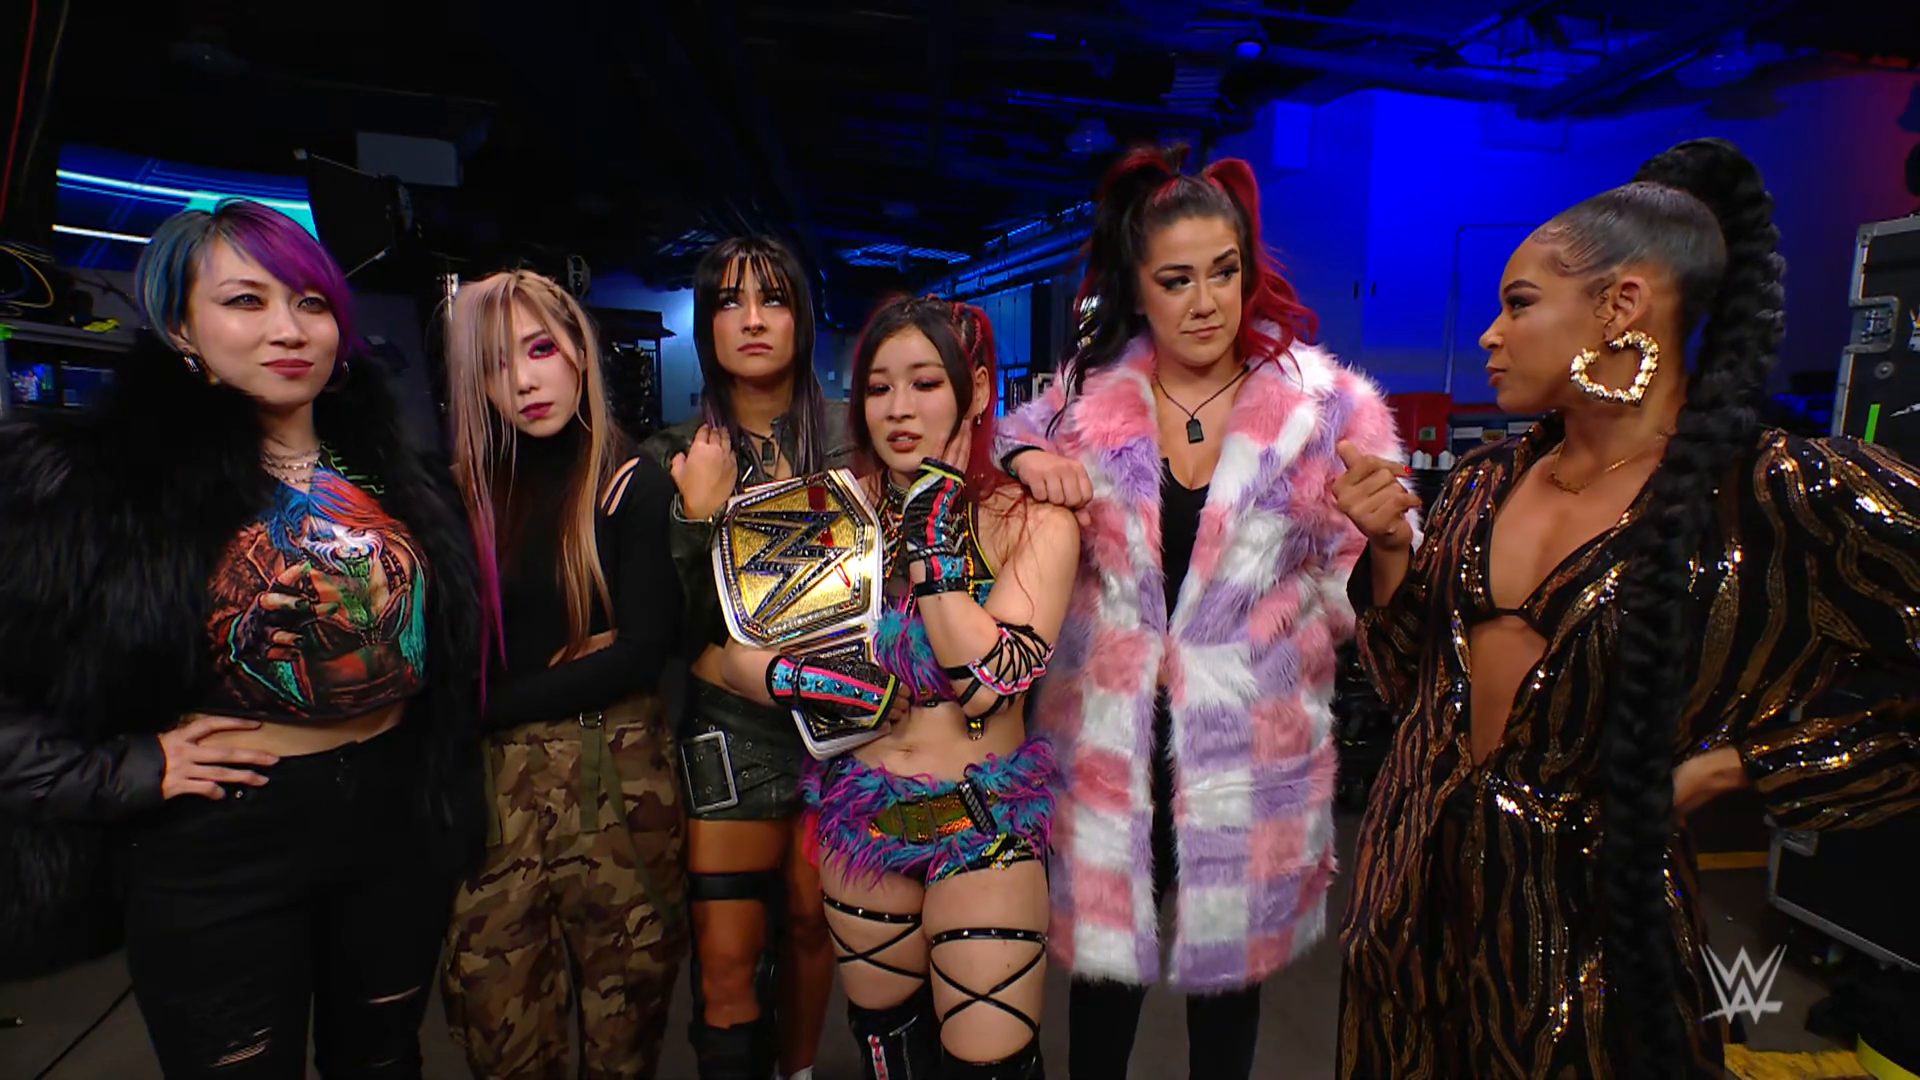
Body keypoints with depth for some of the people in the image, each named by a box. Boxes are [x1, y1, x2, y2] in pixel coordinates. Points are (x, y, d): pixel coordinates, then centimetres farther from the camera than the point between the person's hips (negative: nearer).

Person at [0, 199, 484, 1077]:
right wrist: (128, 769, -15)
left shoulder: (403, 479, 3)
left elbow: (452, 644, 14)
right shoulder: (95, 483, -11)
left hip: (400, 825, 4)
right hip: (220, 851, -3)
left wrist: (456, 800, 9)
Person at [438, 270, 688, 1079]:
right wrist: (567, 667, -12)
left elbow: (645, 651, -11)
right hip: (495, 786, 3)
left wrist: (494, 705, -9)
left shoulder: (635, 484, -5)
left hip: (618, 779, -2)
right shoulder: (463, 491, 5)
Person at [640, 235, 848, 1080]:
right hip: (730, 724, 0)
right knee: (726, 960, -1)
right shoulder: (678, 455, 1)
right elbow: (670, 621, -6)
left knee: (810, 920, 14)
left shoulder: (845, 443, 1)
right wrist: (701, 509, -15)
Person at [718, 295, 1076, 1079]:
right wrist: (804, 681, -22)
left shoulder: (1035, 525, -11)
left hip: (983, 824, -3)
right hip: (862, 817, 3)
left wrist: (932, 532, -23)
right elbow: (729, 648, -3)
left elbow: (988, 683, -24)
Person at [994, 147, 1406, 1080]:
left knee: (1227, 966, 19)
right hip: (1108, 737, 1)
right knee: (1103, 951, 17)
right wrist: (1026, 462, -8)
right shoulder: (1088, 392, -2)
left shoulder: (1325, 402, -6)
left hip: (1252, 742, -1)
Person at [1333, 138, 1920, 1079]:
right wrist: (1390, 549, -8)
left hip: (1591, 921, -5)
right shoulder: (1484, 482, 1)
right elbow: (1415, 683, 6)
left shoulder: (1785, 495, -16)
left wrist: (1736, 765, -13)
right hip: (1420, 884, 5)